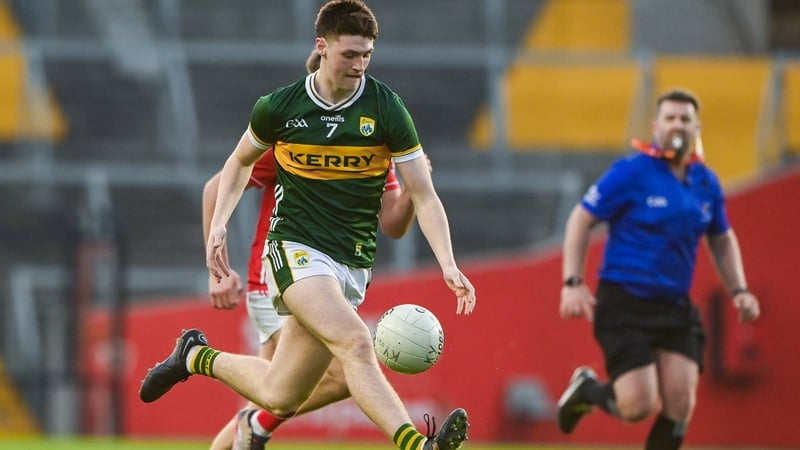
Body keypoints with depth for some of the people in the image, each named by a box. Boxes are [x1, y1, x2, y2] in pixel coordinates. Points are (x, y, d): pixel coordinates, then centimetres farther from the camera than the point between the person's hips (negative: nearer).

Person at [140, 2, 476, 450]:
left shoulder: (386, 108, -5)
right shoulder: (280, 107, -3)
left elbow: (424, 197, -5)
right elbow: (242, 160, 18)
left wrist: (448, 264, -18)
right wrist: (219, 224, 6)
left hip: (352, 262, 2)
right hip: (296, 248, -2)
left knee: (279, 397, 4)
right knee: (355, 344, -30)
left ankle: (198, 357, 31)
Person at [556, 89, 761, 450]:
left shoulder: (707, 183, 8)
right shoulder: (631, 173, -9)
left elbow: (722, 240, 24)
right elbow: (581, 220, -5)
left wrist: (738, 290, 12)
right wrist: (572, 283, -13)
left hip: (675, 308, 5)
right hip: (625, 303, -5)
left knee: (680, 405, -7)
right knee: (639, 406, -13)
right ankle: (586, 390, 20)